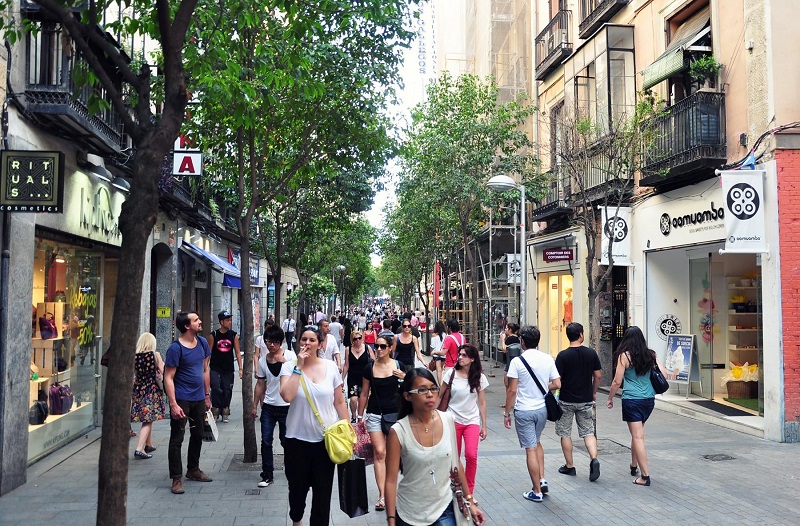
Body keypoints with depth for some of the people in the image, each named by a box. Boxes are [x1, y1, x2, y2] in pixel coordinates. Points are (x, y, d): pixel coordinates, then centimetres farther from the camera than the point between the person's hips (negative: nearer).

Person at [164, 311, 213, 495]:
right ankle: (176, 478, 8)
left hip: (199, 398, 7)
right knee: (177, 438, 0)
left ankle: (193, 469, 33)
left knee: (198, 435, 17)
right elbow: (168, 378, -16)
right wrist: (173, 404, -22)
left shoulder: (202, 343, 4)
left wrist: (207, 394, 13)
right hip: (182, 399, -7)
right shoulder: (176, 348, -16)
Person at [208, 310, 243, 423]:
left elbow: (237, 352, 4)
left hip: (229, 369, 2)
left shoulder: (234, 335, 2)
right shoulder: (213, 335, -4)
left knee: (227, 391, 6)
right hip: (215, 369, -2)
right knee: (216, 390, -13)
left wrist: (240, 368, 0)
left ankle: (225, 414, 19)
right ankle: (215, 413, 2)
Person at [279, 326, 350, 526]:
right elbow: (287, 396, -23)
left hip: (326, 439, 0)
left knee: (323, 490, 5)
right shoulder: (289, 367, -6)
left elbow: (340, 402, 5)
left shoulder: (331, 367, -1)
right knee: (298, 487, 17)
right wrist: (299, 366, -20)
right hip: (298, 439, 0)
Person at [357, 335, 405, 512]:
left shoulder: (398, 365, -3)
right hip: (375, 414, 0)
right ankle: (382, 495, -5)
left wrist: (404, 377, -14)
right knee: (379, 452, -6)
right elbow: (364, 394, 6)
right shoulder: (369, 369, -2)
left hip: (394, 413, 0)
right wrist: (360, 416, 6)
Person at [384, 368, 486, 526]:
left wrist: (470, 501, 7)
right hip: (410, 513, -2)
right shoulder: (398, 431, -18)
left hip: (444, 508, 2)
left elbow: (456, 464, 3)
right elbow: (391, 480, -13)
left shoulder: (448, 420, -8)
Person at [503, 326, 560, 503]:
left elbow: (512, 390, -14)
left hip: (524, 411, -5)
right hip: (542, 408, 5)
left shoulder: (517, 361, -14)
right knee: (536, 443, 26)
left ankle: (537, 492, 10)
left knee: (531, 449, 2)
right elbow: (557, 384, 0)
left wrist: (507, 413, -4)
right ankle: (542, 479, 19)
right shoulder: (548, 359, -2)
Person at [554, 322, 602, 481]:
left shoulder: (563, 355, -13)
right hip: (586, 400, 3)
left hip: (566, 401, -3)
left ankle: (569, 466, 17)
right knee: (588, 432, 11)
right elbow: (598, 375, 3)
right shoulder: (591, 353, -3)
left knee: (565, 433, 10)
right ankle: (594, 459, -10)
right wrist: (594, 392, 17)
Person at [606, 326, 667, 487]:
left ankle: (645, 476, -4)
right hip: (649, 400, 6)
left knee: (638, 437, -3)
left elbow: (617, 381, -6)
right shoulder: (651, 355, 4)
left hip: (632, 400, -5)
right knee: (637, 433, 21)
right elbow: (664, 375, 4)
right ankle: (634, 466, 34)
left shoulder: (625, 355, -8)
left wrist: (610, 398, 7)